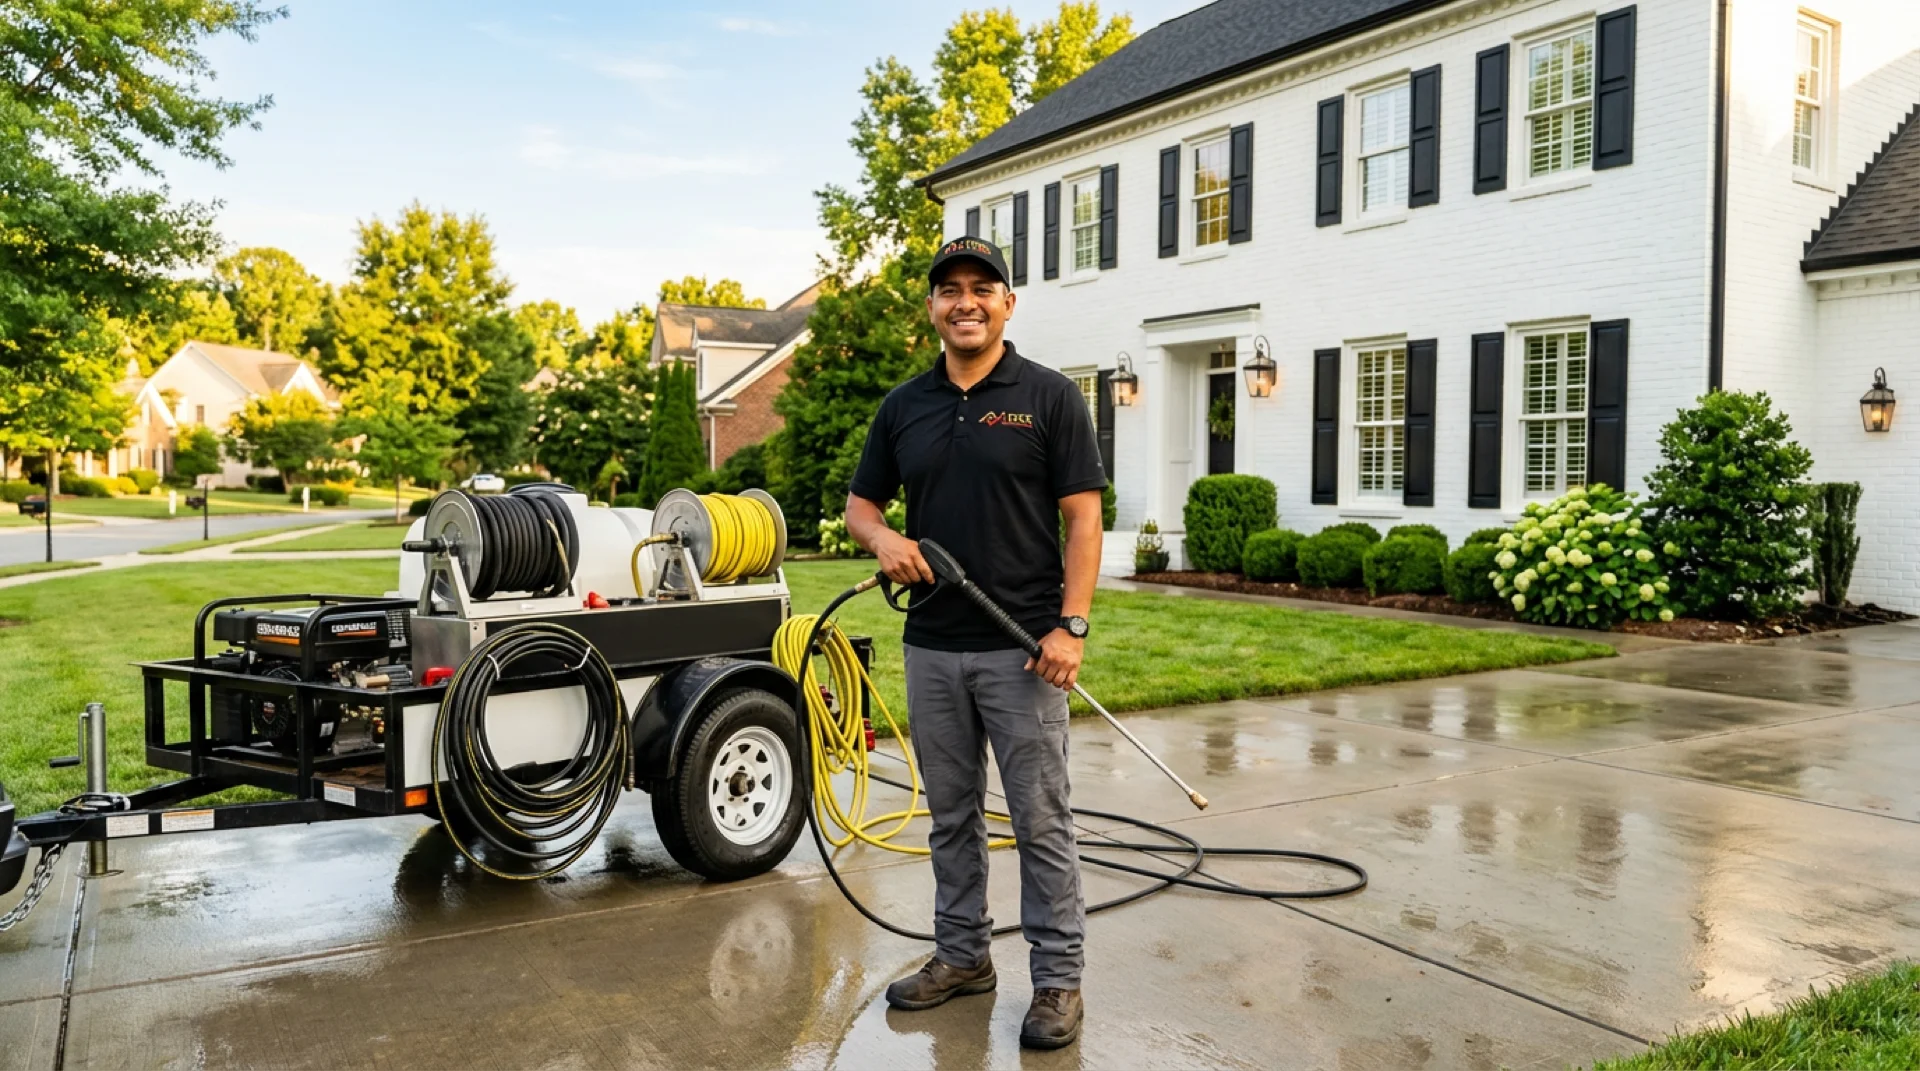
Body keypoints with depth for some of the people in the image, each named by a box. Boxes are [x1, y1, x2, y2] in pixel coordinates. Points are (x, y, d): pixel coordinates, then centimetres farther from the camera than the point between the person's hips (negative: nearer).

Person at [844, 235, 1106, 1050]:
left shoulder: (1049, 397, -4)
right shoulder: (904, 406, 9)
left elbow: (1082, 517, -7)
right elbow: (860, 502, 15)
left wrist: (1070, 624, -16)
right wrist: (883, 539, -8)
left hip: (1022, 647, -4)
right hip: (931, 647, 5)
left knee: (1040, 820, 2)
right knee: (951, 816, 15)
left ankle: (1058, 977, 14)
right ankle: (962, 955, 30)